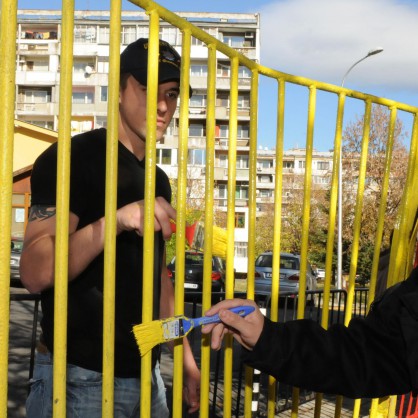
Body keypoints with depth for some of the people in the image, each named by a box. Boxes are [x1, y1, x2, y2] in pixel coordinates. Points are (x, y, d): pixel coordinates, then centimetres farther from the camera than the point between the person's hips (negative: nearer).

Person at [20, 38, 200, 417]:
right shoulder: (72, 158, -12)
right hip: (80, 379, -7)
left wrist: (186, 358, 14)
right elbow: (34, 273, -22)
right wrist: (116, 220, -33)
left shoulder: (158, 179, 12)